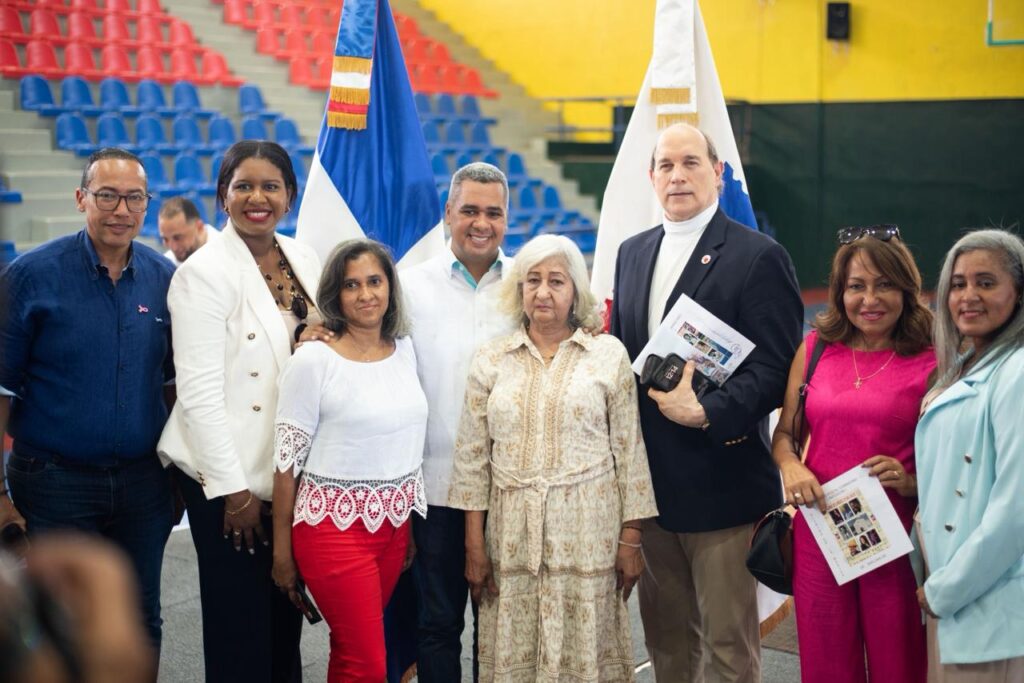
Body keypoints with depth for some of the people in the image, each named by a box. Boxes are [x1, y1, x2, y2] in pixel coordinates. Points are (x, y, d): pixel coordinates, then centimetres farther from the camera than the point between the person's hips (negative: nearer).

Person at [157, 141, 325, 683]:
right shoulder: (204, 271, -11)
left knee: (286, 618, 14)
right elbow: (198, 392, -15)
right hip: (232, 478, -6)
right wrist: (233, 488, -16)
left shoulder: (304, 260, 7)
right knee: (240, 625, 3)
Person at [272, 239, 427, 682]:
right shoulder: (313, 361, -11)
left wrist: (413, 525, 14)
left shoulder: (405, 350, 6)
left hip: (395, 526, 5)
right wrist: (281, 550, -5)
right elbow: (287, 460, -8)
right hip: (335, 528, -5)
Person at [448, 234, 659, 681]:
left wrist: (631, 539, -2)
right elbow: (472, 459, 6)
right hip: (512, 535, 2)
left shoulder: (609, 355, 2)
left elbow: (630, 452, 1)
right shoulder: (491, 359, 6)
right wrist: (474, 546, 2)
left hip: (589, 535, -1)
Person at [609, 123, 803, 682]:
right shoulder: (632, 253, 12)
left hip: (721, 484, -6)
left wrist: (703, 413, -25)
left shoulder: (759, 257, -9)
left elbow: (774, 368, -14)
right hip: (650, 484, 6)